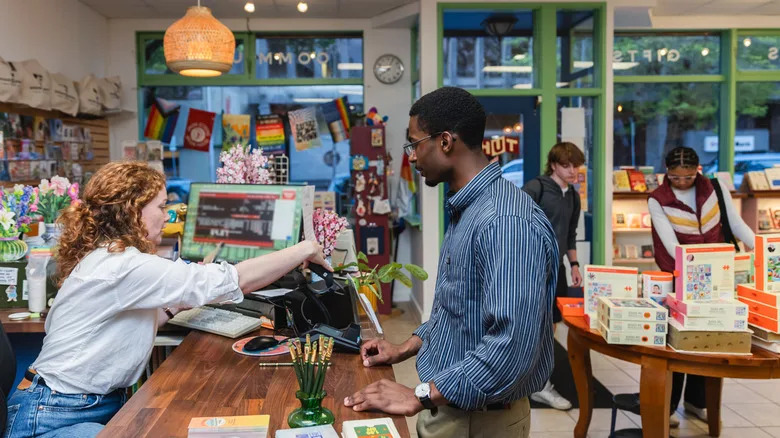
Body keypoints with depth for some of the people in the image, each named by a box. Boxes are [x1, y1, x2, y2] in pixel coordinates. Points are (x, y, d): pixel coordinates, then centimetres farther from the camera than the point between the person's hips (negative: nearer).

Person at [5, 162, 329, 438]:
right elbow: (237, 280, -26)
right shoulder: (122, 266, -23)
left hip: (104, 402, 9)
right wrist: (305, 250, -16)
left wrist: (176, 304, 3)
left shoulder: (107, 256, 8)